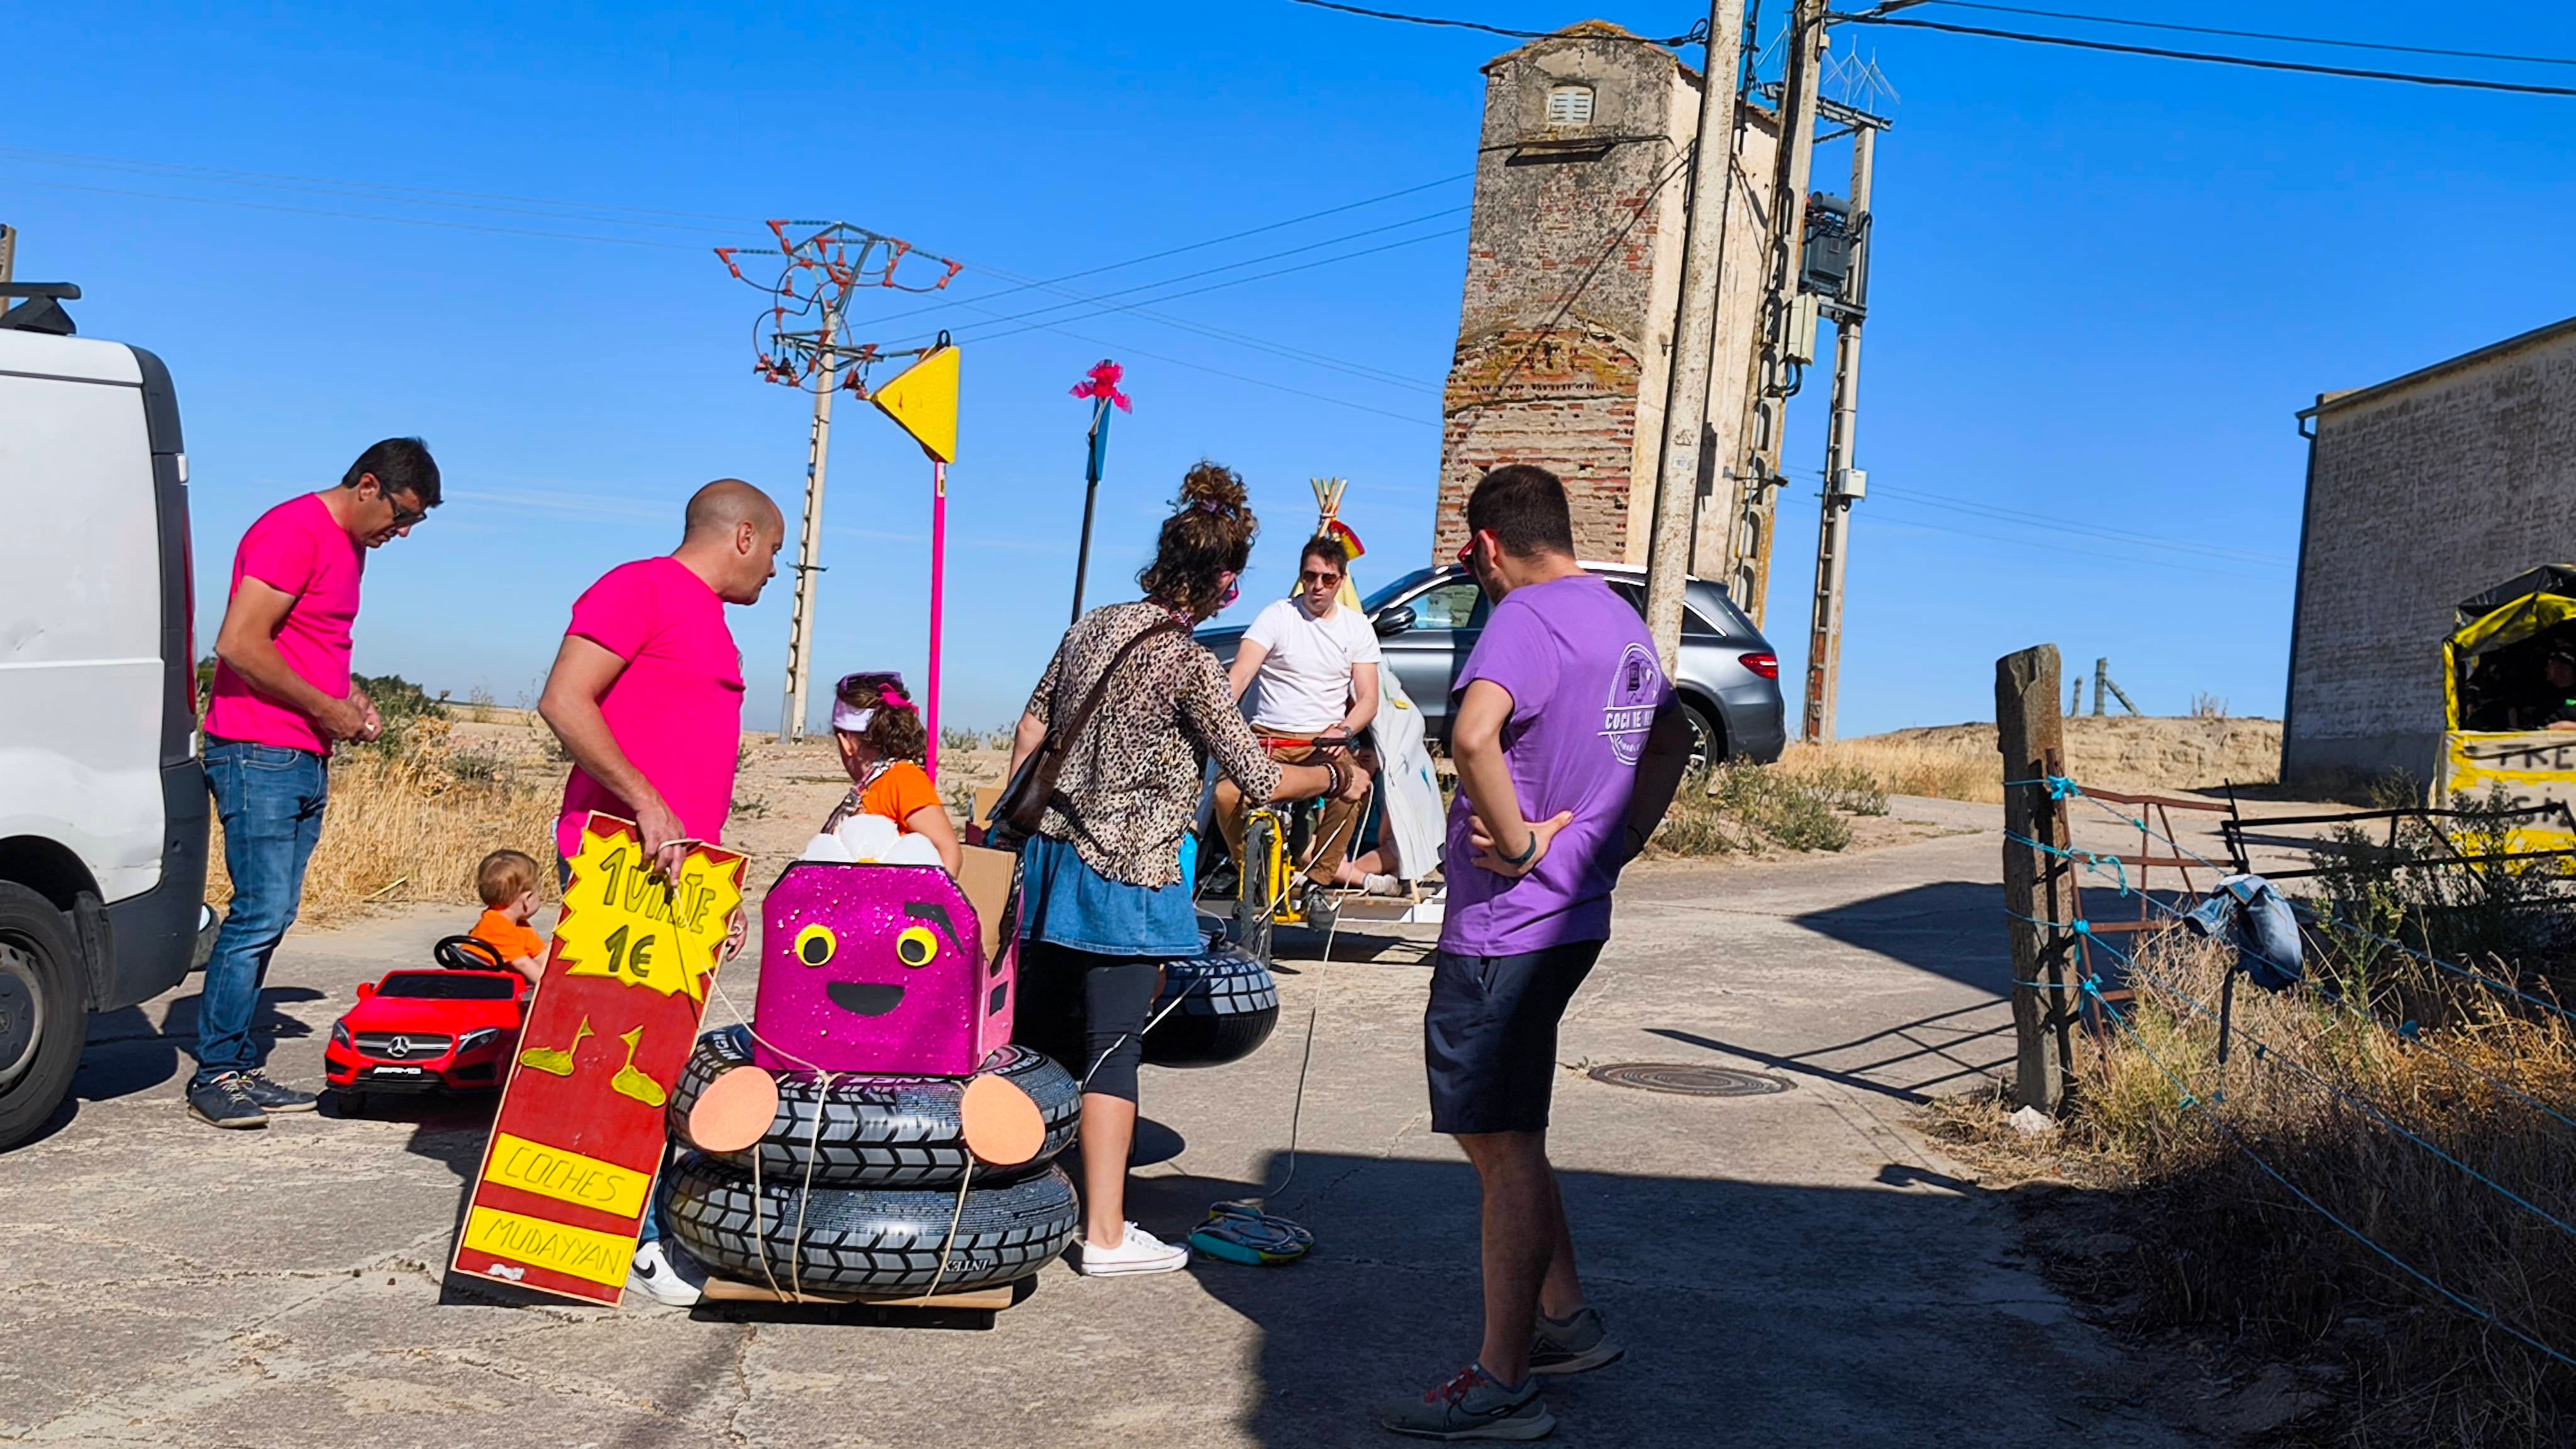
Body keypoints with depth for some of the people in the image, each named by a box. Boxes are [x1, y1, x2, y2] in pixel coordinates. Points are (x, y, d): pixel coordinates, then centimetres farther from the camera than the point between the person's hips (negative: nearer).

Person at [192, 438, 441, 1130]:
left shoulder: (351, 545, 18)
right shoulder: (293, 531, -12)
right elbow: (239, 643, -19)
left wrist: (351, 695, 10)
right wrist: (326, 708, -13)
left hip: (306, 760, 9)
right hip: (260, 755, -9)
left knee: (271, 917, 9)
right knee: (260, 914, -10)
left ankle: (239, 1066, 15)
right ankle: (216, 1072, -1)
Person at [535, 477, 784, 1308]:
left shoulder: (709, 620, 22)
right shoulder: (639, 589, -6)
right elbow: (564, 702, -16)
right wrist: (647, 805, -21)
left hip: (675, 866, 9)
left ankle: (660, 1221, 14)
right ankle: (636, 1242, -5)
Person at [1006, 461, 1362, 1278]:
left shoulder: (1091, 628, 6)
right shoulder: (1190, 665, -15)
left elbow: (1032, 729, 13)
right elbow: (1259, 780, -12)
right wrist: (1335, 777, 5)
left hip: (1051, 857, 7)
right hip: (1127, 877, -7)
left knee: (1038, 1034, 16)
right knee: (1111, 1049, -1)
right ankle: (1105, 1235, 4)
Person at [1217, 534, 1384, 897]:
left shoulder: (1357, 627, 8)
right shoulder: (1278, 615, 0)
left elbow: (1368, 699, 3)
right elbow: (1240, 673, -12)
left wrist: (1343, 731, -19)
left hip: (1324, 743, 1)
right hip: (1268, 739, -1)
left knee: (1356, 784, -33)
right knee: (1227, 794, -29)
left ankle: (1322, 869, -8)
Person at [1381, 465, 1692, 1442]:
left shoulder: (1526, 617, -16)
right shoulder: (1623, 620, 14)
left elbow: (1473, 734, -35)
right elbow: (1670, 742, 28)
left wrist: (1517, 841, -23)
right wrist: (1620, 841, 19)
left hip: (1504, 928, -9)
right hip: (1576, 915, 9)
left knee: (1505, 1146, -2)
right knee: (1499, 1131, 21)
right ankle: (1567, 1323, 29)